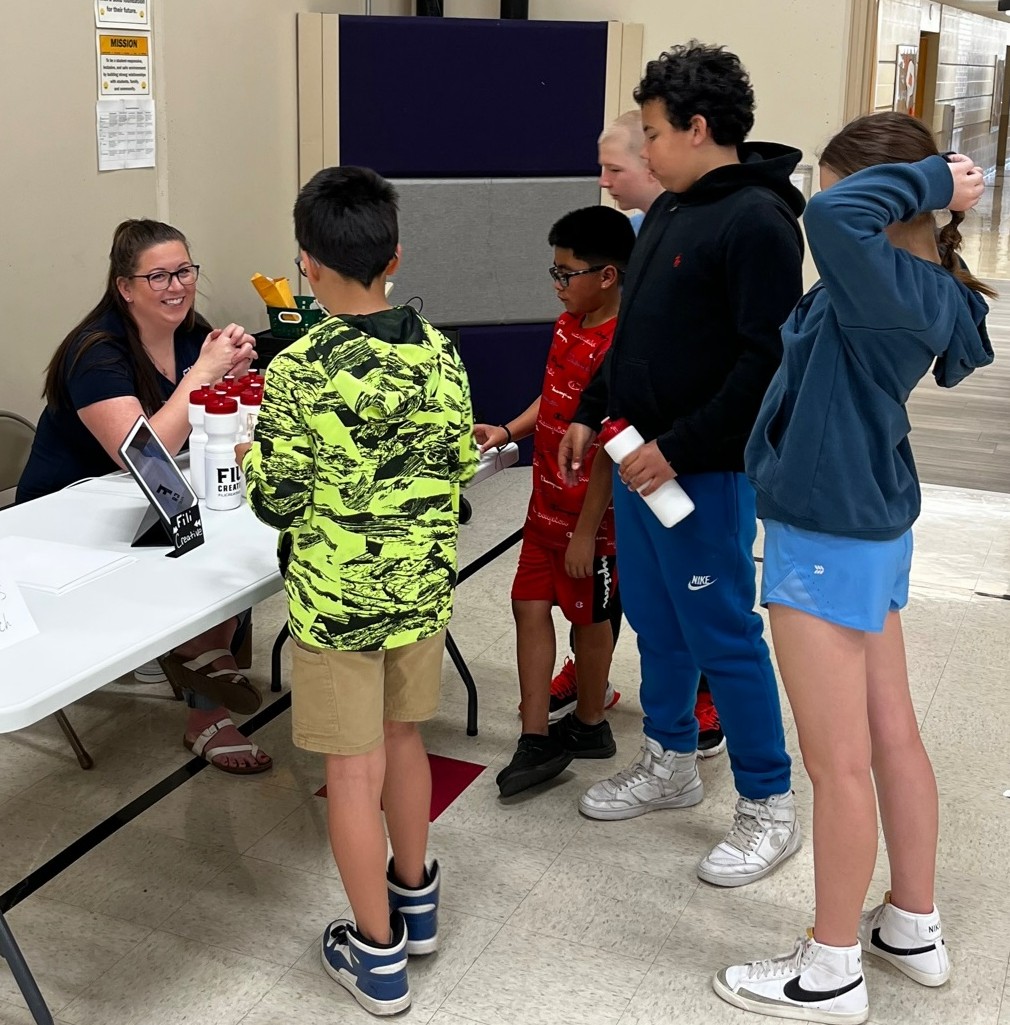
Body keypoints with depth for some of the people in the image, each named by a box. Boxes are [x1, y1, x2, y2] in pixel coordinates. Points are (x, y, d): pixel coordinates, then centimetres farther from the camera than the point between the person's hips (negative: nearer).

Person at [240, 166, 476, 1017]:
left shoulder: (300, 371, -19)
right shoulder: (440, 353, -3)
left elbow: (279, 505, -15)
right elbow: (460, 463, 5)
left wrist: (254, 459, 6)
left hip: (338, 595, -5)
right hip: (421, 584, 5)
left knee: (353, 767, 7)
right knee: (402, 736, 23)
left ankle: (378, 956, 19)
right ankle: (416, 898, 40)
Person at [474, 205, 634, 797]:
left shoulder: (616, 348, -24)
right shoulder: (569, 326, 5)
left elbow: (610, 451, -23)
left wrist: (586, 532, -21)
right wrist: (510, 432, 5)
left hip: (589, 514, -9)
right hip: (549, 500, 9)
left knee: (590, 617, 9)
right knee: (530, 604, 8)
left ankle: (590, 726, 30)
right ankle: (538, 740, 14)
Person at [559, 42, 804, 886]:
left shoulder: (757, 221, -17)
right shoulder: (669, 209, 12)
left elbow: (768, 360, -22)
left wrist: (679, 450, -21)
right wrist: (592, 413, 17)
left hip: (704, 470, -9)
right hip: (640, 456, 9)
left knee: (721, 635, -1)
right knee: (655, 622, 18)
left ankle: (770, 807, 14)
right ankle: (671, 764, 35)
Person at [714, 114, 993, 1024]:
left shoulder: (898, 290, -22)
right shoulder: (915, 288, 5)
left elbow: (832, 217, -38)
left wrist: (933, 180, -24)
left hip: (829, 535, -10)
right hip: (866, 523, 10)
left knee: (839, 761, 2)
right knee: (892, 736, 18)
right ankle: (914, 929, 34)